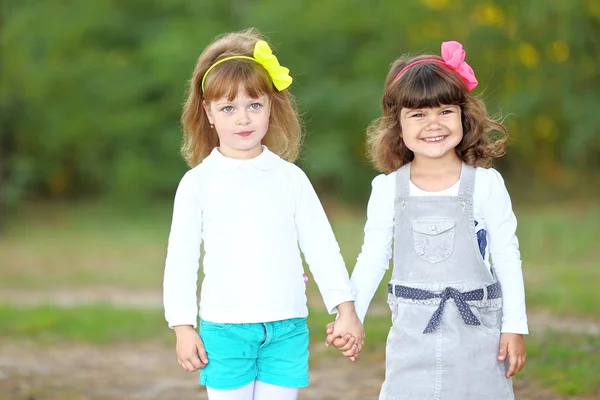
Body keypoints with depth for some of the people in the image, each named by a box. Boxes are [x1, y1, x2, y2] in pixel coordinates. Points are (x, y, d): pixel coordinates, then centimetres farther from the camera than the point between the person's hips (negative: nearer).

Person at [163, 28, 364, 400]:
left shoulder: (290, 177, 3)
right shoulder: (198, 182, 0)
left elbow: (321, 245, 5)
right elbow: (181, 257, 2)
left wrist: (345, 309, 2)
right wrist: (183, 327, -1)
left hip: (287, 328, 1)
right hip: (224, 328, -1)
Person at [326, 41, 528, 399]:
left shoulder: (486, 184, -3)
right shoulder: (388, 189, 1)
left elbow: (507, 257, 1)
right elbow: (372, 259, 7)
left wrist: (515, 327, 0)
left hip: (476, 332, -1)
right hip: (412, 335, 1)